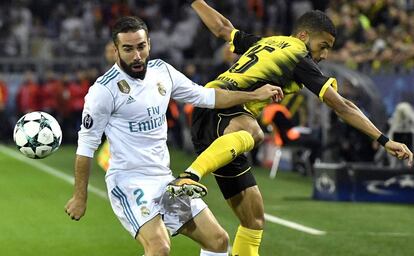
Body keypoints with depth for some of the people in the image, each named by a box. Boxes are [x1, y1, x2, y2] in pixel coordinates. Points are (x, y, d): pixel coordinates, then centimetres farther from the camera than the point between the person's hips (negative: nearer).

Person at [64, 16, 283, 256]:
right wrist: (80, 197, -5)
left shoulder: (161, 70, 5)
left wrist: (254, 95, 19)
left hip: (164, 179, 7)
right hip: (128, 181, -7)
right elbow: (86, 145, -8)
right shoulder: (104, 89, -13)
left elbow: (204, 96, 19)